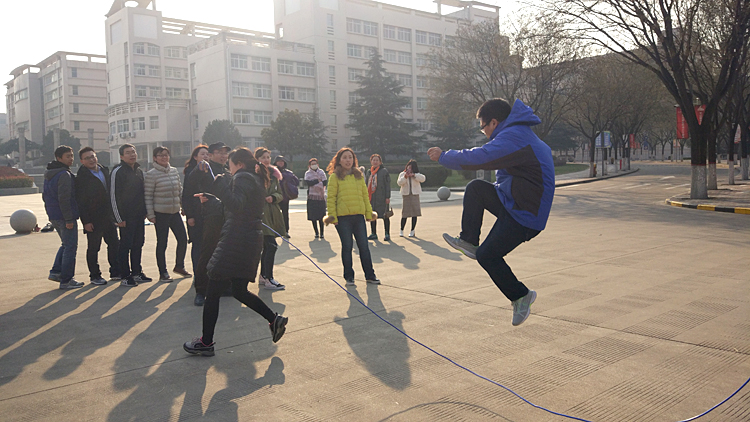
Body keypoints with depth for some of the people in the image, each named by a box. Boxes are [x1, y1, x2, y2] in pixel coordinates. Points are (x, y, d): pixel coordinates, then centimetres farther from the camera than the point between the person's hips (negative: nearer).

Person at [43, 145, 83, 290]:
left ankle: (56, 271, 20)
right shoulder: (65, 175, -17)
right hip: (64, 217, -9)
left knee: (65, 244, 24)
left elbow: (45, 196, 22)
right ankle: (66, 280, 0)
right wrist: (69, 219, -21)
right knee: (70, 247, -3)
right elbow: (64, 199, -23)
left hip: (53, 217, 9)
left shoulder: (48, 175, 15)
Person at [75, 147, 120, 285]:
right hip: (93, 219, -6)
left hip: (108, 217, 7)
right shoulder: (81, 177, -10)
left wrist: (113, 212, 13)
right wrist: (86, 221, -16)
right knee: (93, 248, 4)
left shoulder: (104, 171, 10)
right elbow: (80, 201, -11)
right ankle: (94, 276, 14)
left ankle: (116, 272, 21)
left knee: (114, 244, 10)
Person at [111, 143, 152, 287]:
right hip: (126, 216, -7)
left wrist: (144, 211, 12)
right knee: (126, 245, -3)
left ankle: (137, 273, 21)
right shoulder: (117, 171, -9)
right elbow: (113, 196, -12)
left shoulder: (139, 171, 13)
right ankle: (126, 276, 3)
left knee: (138, 244, 11)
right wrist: (119, 218, -14)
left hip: (139, 216, 7)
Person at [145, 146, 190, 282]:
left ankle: (179, 266, 26)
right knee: (162, 243, 2)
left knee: (183, 239, 6)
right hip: (160, 213, -5)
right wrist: (150, 214, -10)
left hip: (175, 212, 5)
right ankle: (163, 273, 12)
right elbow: (148, 196, -8)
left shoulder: (174, 171, 8)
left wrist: (184, 206, 14)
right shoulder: (151, 174, -7)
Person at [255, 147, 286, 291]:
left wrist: (273, 197, -4)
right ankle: (268, 279, -7)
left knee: (267, 246, 12)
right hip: (260, 213, -7)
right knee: (271, 245, -13)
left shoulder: (274, 174, 14)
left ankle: (263, 276, 24)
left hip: (273, 214, 7)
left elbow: (281, 194, 15)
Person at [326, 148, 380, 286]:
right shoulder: (335, 177, -1)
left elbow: (365, 195, 14)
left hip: (359, 216, 3)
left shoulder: (359, 176, 12)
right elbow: (331, 198, -3)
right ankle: (349, 277, 15)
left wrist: (369, 212, 10)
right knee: (347, 247, 4)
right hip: (343, 217, -3)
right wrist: (332, 216, -9)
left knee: (364, 246, 6)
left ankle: (370, 275, 16)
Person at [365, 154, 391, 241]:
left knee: (385, 215, -1)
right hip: (371, 197, 6)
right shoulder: (369, 172, 14)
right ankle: (374, 234, 16)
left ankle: (387, 234, 5)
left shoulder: (384, 171, -2)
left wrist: (387, 197, -11)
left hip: (382, 197, -5)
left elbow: (387, 184, -5)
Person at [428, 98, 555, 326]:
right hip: (513, 201, 10)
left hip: (525, 213, -10)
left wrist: (443, 156, -12)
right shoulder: (521, 135, 15)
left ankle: (521, 296, 13)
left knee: (488, 255, -4)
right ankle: (469, 240, 11)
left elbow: (476, 158, -25)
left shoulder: (512, 137, -20)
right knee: (475, 188, 7)